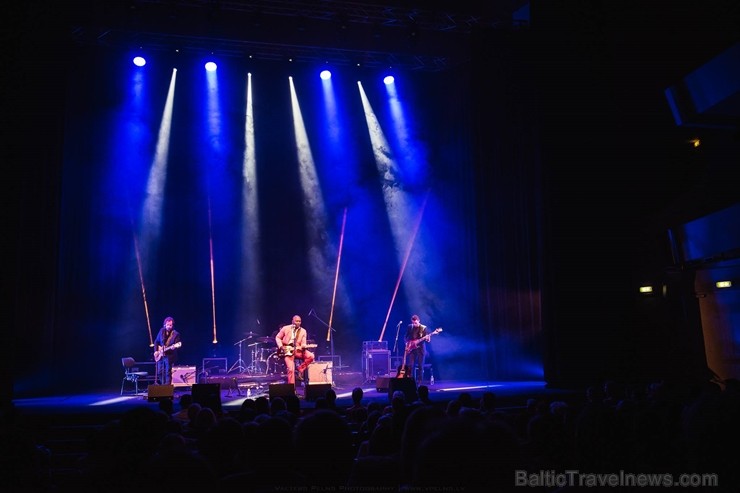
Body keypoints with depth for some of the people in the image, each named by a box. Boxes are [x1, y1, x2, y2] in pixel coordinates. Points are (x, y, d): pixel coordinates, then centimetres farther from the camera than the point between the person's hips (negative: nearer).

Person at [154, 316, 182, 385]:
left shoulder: (176, 334, -7)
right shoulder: (161, 331, 5)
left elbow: (177, 345, -8)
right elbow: (156, 341, 14)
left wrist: (173, 347, -31)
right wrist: (156, 351, 4)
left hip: (169, 356, -5)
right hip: (160, 355, 5)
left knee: (168, 373, -5)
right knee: (159, 372, 9)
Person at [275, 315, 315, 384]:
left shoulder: (303, 331, 4)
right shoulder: (285, 328, -2)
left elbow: (303, 343, 1)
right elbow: (277, 337, 7)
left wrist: (304, 346, -23)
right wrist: (281, 346, -8)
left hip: (298, 350, 3)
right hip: (287, 351, -3)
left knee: (311, 356, -22)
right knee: (291, 369, -17)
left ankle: (300, 369, -4)